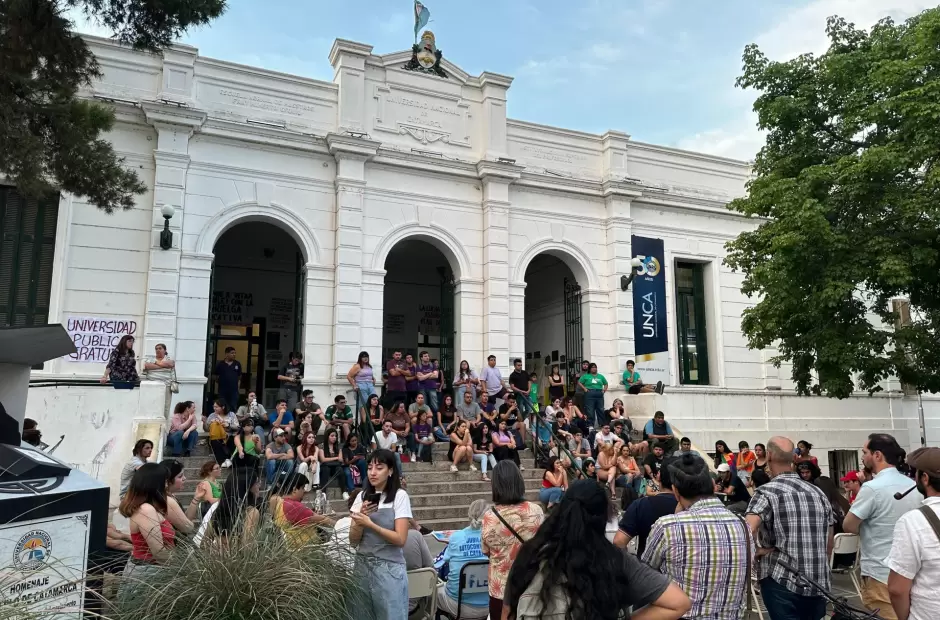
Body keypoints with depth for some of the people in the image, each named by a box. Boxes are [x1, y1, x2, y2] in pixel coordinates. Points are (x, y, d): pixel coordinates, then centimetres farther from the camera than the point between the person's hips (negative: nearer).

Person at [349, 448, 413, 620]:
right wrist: (360, 519, -15)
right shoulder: (362, 496, 5)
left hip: (389, 568, -4)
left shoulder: (400, 496, -9)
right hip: (362, 566, 5)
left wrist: (369, 524, -22)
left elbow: (400, 539, -15)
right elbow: (353, 541, 3)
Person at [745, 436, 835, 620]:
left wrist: (755, 551, -9)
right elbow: (829, 544, 17)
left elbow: (747, 531, -27)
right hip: (820, 584, 7)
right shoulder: (818, 493, 9)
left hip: (783, 582, -6)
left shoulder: (767, 492, -10)